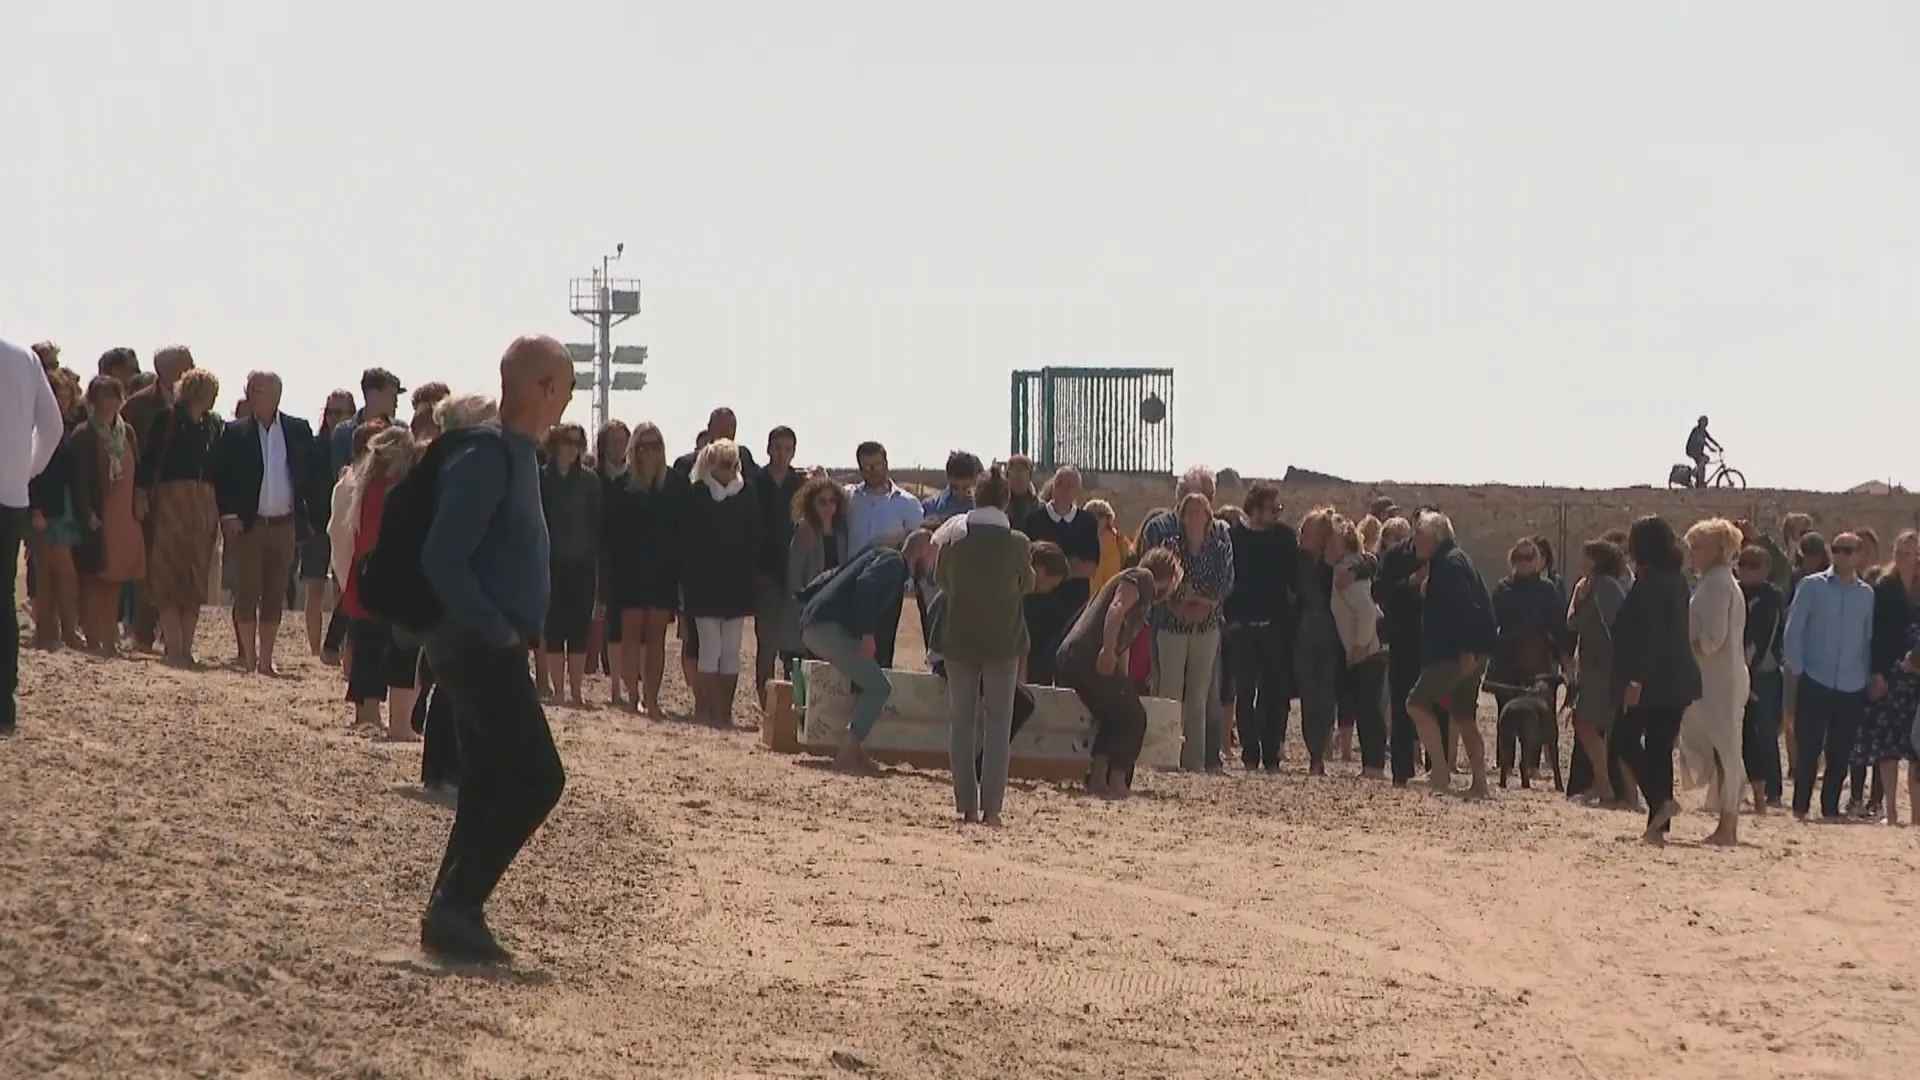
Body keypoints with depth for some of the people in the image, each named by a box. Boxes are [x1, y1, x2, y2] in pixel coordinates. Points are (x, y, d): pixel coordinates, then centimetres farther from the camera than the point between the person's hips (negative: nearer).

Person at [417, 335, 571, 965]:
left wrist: (507, 632, 15)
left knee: (491, 784, 10)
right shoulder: (487, 454, -17)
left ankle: (453, 915, 12)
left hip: (490, 648, 10)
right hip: (480, 648, -10)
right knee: (536, 777, -12)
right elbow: (443, 560, -23)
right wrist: (498, 630, -19)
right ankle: (454, 908, -10)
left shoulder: (515, 451, 14)